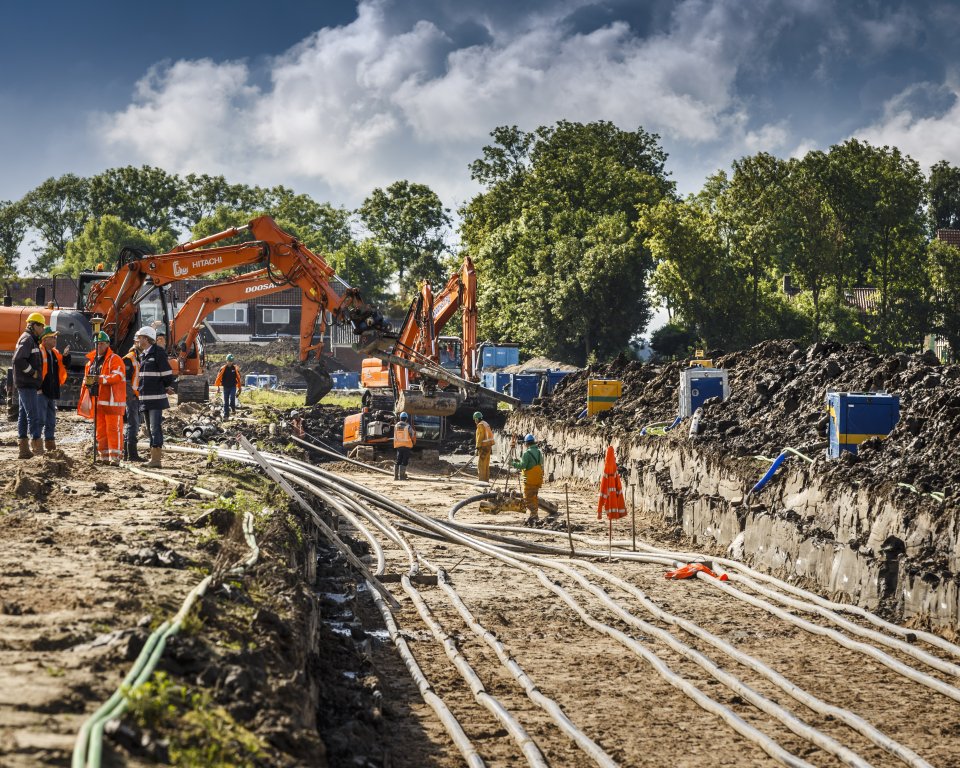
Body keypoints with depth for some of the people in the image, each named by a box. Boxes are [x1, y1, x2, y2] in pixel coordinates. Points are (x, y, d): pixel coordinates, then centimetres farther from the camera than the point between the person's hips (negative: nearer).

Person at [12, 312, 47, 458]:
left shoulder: (32, 340, 18)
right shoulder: (27, 339, -14)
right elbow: (18, 360, -26)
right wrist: (32, 372, -18)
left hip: (27, 385, 10)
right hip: (27, 385, -10)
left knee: (24, 415, 10)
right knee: (34, 415, -12)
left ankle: (24, 448, 14)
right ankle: (37, 445, -13)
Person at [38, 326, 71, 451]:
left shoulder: (55, 353, 14)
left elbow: (65, 366, 17)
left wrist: (66, 356, -3)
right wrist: (37, 387, -19)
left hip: (52, 392, 8)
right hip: (41, 391, -8)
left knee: (51, 422, 14)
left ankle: (50, 444, 23)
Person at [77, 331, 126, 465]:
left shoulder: (115, 359, -4)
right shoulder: (91, 361, 19)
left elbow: (117, 376, -19)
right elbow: (86, 379, 25)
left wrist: (100, 379, -29)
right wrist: (87, 381, 1)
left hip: (112, 401, -7)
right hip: (97, 401, 7)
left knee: (113, 430, -9)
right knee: (100, 431, 10)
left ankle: (115, 457, -9)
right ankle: (104, 457, 16)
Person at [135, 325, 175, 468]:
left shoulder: (158, 352, -11)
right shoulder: (143, 355, 16)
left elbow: (167, 372, -12)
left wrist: (168, 387, -2)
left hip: (156, 398, -9)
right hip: (145, 398, 9)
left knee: (155, 428, -12)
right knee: (150, 429, 12)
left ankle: (157, 459, -15)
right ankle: (154, 457, 18)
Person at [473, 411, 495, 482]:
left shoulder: (480, 425, -13)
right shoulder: (486, 424, 16)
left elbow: (480, 437, -19)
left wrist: (477, 448, -18)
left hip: (483, 447, -9)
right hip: (488, 446, 9)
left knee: (481, 465, -8)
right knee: (486, 465, 12)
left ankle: (482, 481, -11)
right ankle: (486, 480, 15)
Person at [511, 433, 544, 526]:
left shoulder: (527, 453, -14)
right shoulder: (539, 452, 10)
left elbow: (522, 465, -19)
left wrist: (514, 464, -3)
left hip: (530, 480, -8)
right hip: (538, 479, 8)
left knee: (528, 498, -3)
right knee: (534, 496, 18)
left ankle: (533, 515, -12)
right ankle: (535, 515, 22)